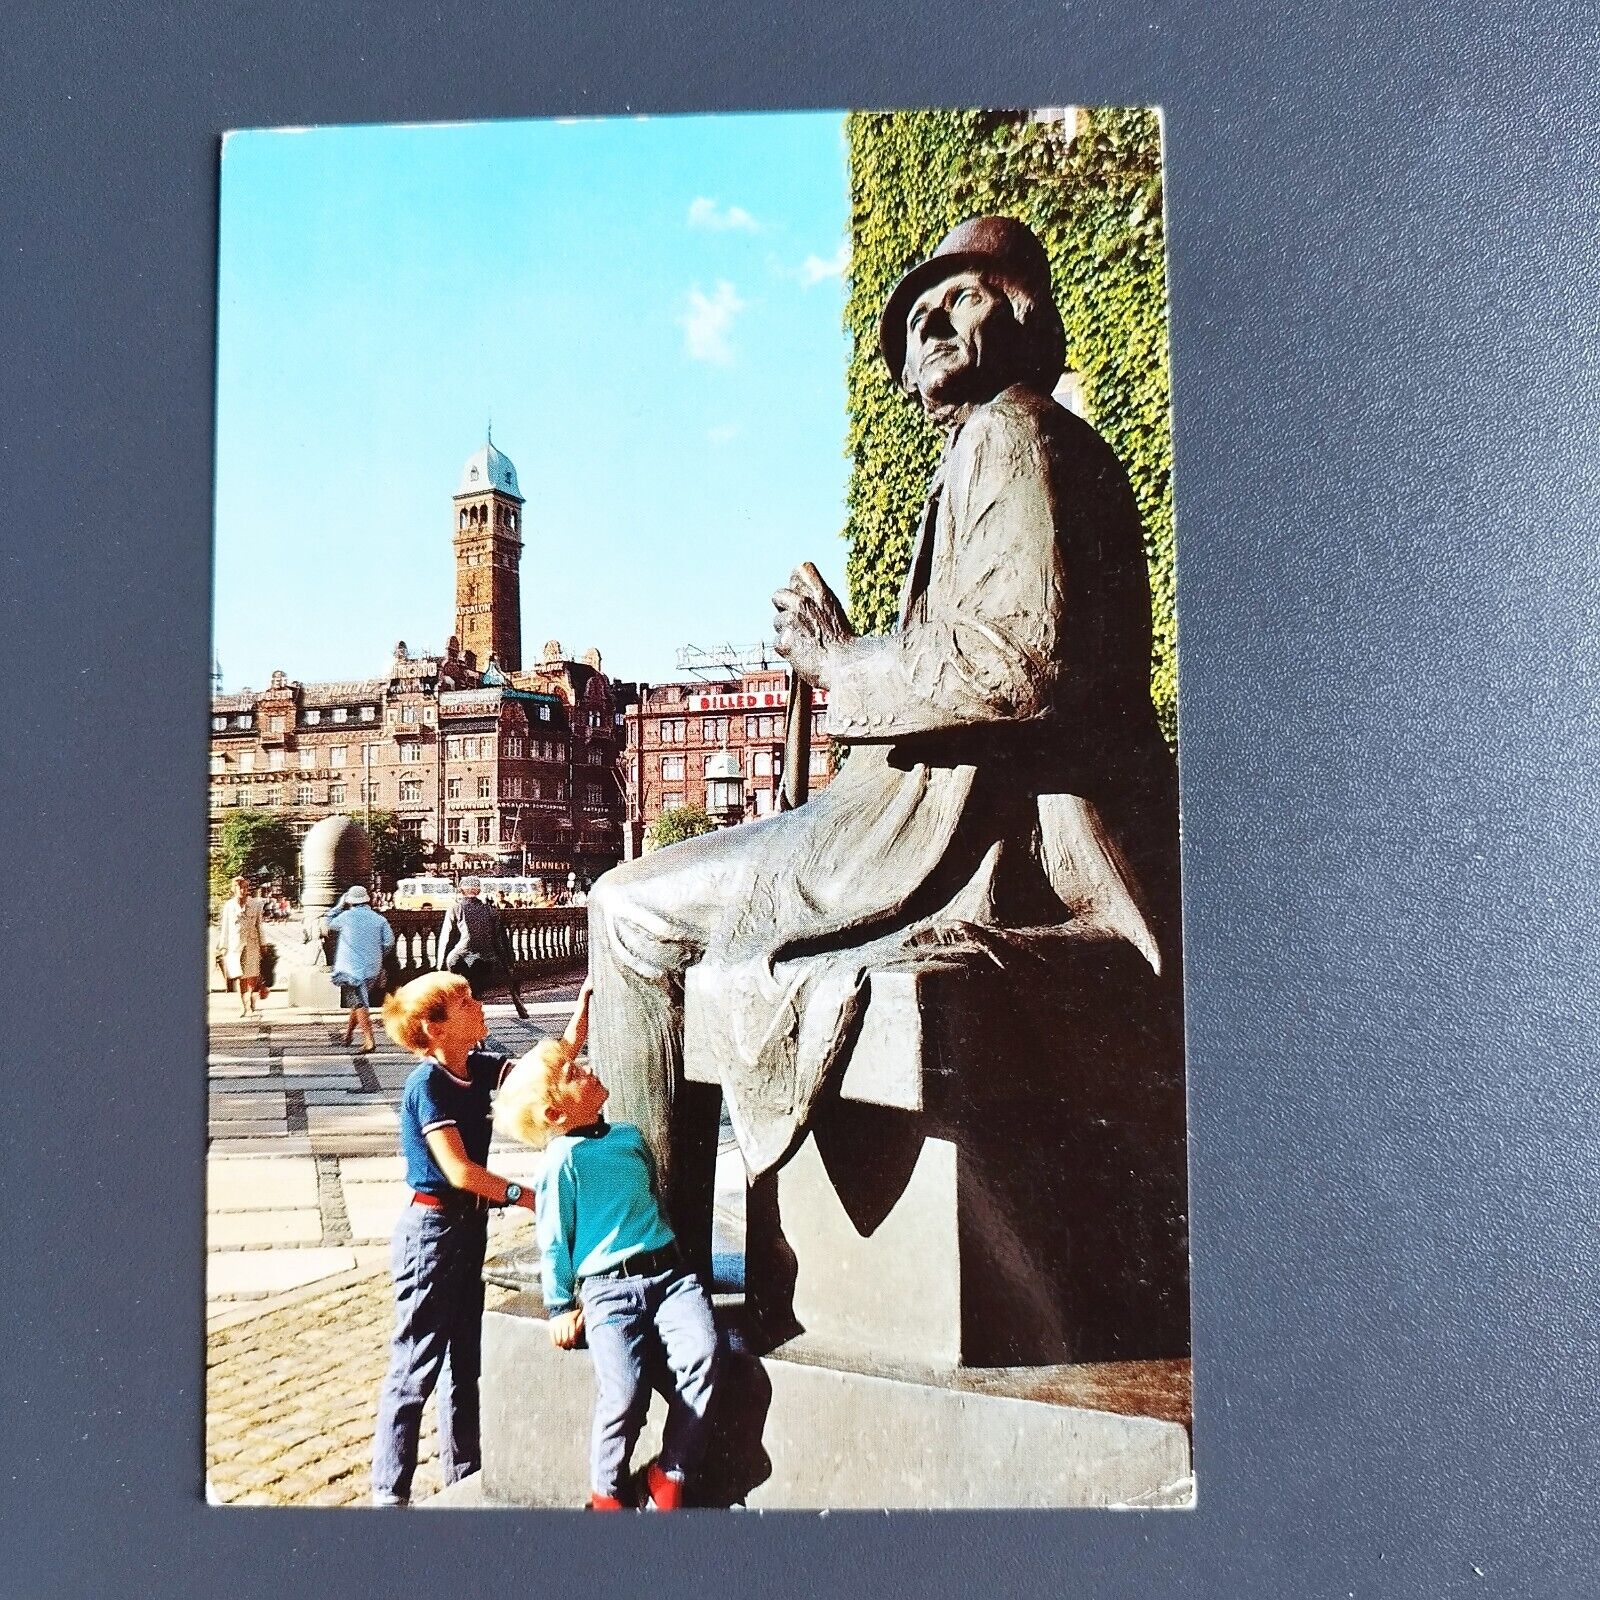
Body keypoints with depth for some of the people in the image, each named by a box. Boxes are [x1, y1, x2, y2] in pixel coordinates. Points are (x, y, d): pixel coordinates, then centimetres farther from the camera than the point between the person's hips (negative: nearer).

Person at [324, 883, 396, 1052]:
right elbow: (389, 942, -2)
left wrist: (339, 906, 21)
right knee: (359, 1001, 21)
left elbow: (330, 925, 17)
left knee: (359, 1004, -7)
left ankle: (369, 1041, -18)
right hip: (372, 968, 4)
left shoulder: (346, 916, -3)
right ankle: (348, 1033, 35)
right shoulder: (379, 919, 4)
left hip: (351, 967, -4)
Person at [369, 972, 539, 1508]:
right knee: (415, 1366, 2)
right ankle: (390, 1493, 16)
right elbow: (460, 1170, -23)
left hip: (469, 1227, 8)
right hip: (432, 1231, -8)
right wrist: (526, 1196, -20)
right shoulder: (427, 1083, -20)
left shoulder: (480, 1067, 1)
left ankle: (464, 1474, 34)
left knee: (464, 1359, 19)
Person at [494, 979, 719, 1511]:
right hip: (607, 1289, -5)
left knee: (702, 1361, -20)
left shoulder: (630, 1136, 14)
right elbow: (554, 1241, 1)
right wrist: (561, 1307, 3)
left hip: (668, 1272, 5)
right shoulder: (563, 1159, -3)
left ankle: (668, 1478, 2)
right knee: (624, 1390, -23)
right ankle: (607, 1492, 7)